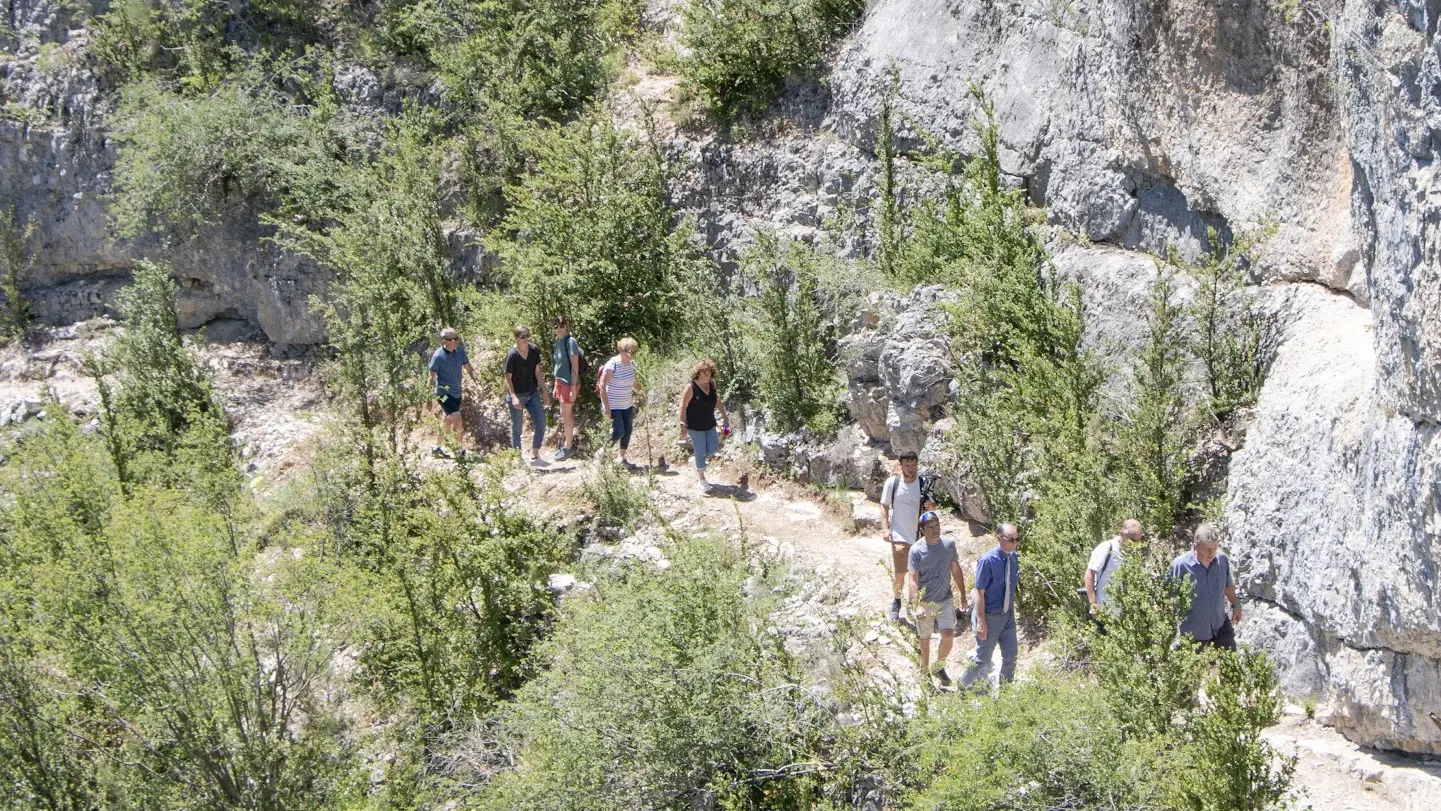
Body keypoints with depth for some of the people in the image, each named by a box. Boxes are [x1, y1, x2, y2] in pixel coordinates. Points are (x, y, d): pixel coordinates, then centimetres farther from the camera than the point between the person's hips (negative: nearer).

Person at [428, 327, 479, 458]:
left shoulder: (460, 351, 0)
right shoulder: (438, 356, -17)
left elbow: (469, 368, 7)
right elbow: (432, 378, -11)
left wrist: (476, 381, -11)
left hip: (456, 393, 7)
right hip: (444, 393, -7)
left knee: (447, 422, 16)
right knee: (457, 419, -17)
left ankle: (438, 447, 32)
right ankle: (459, 449, -9)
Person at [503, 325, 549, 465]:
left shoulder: (534, 351, -1)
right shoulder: (512, 355, -16)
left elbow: (538, 372, 6)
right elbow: (508, 378, -14)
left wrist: (544, 392, 5)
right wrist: (513, 397, -23)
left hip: (532, 393, 6)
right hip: (517, 395, -5)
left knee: (540, 424, 2)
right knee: (517, 428, 4)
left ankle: (535, 456, 16)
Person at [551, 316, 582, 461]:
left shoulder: (570, 342, -16)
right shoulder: (558, 341, 9)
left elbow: (575, 367, -17)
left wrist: (573, 388, -19)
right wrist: (556, 386, 17)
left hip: (569, 383, -8)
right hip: (560, 382, 8)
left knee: (566, 414, -3)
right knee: (566, 414, 15)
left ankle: (568, 447, 5)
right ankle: (567, 444, 23)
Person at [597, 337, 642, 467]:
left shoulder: (631, 363, 0)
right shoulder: (612, 365, -21)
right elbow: (602, 386, -21)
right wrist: (607, 408, -22)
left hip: (627, 405, 7)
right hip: (614, 406, -7)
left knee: (627, 431, 9)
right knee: (619, 433, -9)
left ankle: (622, 457, 24)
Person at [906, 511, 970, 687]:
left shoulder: (949, 544, -5)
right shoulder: (916, 550, -17)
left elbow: (956, 571, 7)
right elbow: (912, 580, -20)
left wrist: (963, 597, 10)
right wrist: (917, 606, -30)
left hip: (945, 600, 2)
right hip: (925, 602, -2)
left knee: (948, 635, -8)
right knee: (925, 638, 11)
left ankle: (940, 667, 16)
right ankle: (925, 669, 32)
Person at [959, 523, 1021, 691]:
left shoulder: (1014, 558, -2)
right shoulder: (987, 561, -22)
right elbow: (979, 592, -19)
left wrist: (1012, 609, 15)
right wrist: (981, 621, -19)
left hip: (1008, 615, 6)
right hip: (990, 617, -6)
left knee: (1010, 657, 12)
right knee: (983, 659, 7)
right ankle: (963, 686, 29)